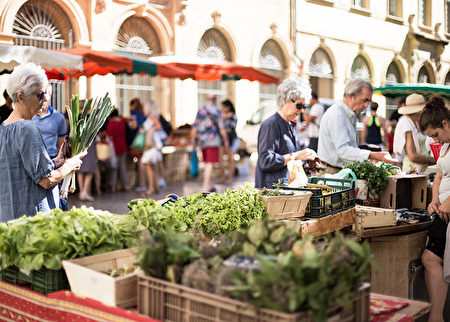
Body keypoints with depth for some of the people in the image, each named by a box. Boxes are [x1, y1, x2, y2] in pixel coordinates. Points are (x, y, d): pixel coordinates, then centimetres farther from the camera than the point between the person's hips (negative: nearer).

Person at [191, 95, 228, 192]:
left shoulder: (200, 111, 11)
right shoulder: (216, 110, -2)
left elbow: (194, 127, 9)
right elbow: (221, 127, -4)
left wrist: (193, 140, 16)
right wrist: (225, 140, 4)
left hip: (202, 141, 5)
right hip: (213, 141, -5)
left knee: (207, 163, 16)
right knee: (210, 163, -8)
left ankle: (208, 185, 22)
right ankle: (205, 186, -16)